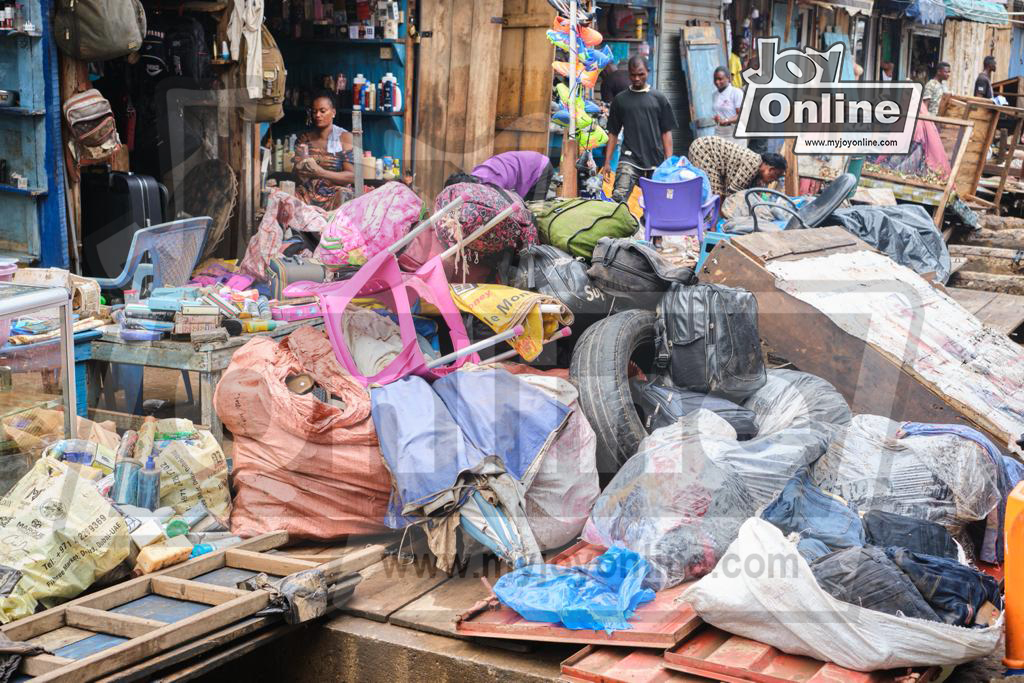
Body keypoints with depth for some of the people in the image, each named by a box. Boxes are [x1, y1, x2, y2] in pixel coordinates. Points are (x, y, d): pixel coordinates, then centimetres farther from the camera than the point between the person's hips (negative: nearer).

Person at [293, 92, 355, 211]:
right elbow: (293, 172, 18)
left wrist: (320, 172, -19)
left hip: (335, 195, -2)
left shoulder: (345, 137, 2)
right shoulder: (304, 139, 14)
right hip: (308, 194, 2)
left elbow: (352, 176, -7)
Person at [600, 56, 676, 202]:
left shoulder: (659, 98, 8)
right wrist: (607, 162, 4)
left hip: (655, 160, 1)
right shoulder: (620, 99, 9)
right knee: (618, 197, -20)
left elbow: (666, 132, 7)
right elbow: (613, 133, 12)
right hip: (630, 158, -1)